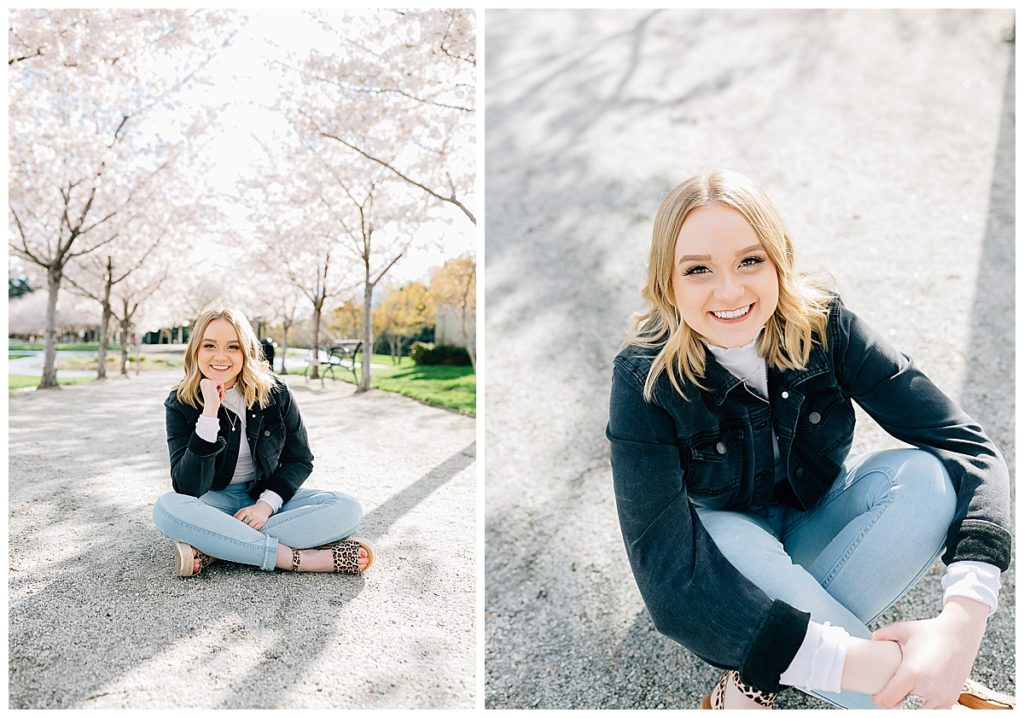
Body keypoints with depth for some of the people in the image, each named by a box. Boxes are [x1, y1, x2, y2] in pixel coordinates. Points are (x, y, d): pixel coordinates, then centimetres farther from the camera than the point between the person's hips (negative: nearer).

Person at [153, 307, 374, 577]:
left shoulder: (275, 392, -9)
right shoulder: (181, 404, -11)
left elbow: (300, 460, -1)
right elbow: (188, 489, -22)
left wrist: (267, 504, -18)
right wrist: (209, 413, -30)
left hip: (269, 496, 2)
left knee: (347, 509, -24)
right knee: (167, 507, -35)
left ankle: (210, 549, -29)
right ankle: (302, 559, -33)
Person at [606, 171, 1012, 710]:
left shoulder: (822, 325, -19)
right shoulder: (645, 380, -28)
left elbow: (966, 444, -23)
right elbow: (669, 581, -34)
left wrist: (963, 619, -39)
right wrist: (853, 661, -42)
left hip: (815, 530, 4)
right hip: (730, 559, -3)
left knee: (927, 477, -24)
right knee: (730, 541, -37)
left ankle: (757, 680, -17)